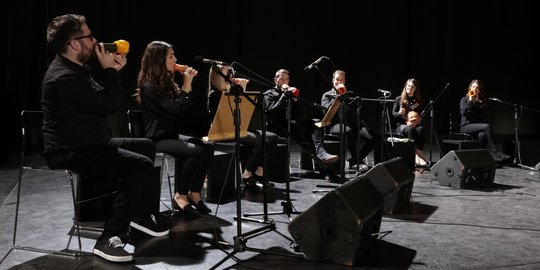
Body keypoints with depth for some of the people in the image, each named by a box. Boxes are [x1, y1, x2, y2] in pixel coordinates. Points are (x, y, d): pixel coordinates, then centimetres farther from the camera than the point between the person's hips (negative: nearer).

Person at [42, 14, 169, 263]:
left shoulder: (74, 69, 13)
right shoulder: (64, 77, -22)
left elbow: (102, 99, 18)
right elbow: (110, 104, -21)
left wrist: (113, 71, 5)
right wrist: (109, 70, -10)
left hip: (87, 145, 11)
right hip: (71, 153, -11)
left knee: (145, 146, 18)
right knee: (141, 165, -26)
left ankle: (141, 212, 22)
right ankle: (109, 239, -20)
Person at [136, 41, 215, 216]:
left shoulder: (166, 82, 12)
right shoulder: (149, 86, -15)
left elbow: (185, 105, 16)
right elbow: (175, 110, -22)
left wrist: (187, 84, 4)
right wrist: (186, 84, -16)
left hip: (171, 134, 9)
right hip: (156, 139, -9)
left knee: (207, 147, -13)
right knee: (195, 151, -29)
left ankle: (194, 193, -4)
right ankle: (180, 196, -11)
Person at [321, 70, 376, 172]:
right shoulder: (327, 95, 21)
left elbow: (357, 107, 19)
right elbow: (326, 109, 0)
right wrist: (338, 96, -1)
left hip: (352, 123, 4)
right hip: (336, 123, -4)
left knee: (371, 137, -23)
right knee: (348, 131, -40)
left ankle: (352, 161, -10)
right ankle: (359, 162, -30)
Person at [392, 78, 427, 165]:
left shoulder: (418, 101, 16)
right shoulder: (399, 99, 10)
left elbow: (421, 115, 14)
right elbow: (393, 114, 9)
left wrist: (418, 120, -9)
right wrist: (399, 113, -13)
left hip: (415, 124, 2)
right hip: (401, 125, -2)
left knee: (421, 129, -34)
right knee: (410, 129, -37)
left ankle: (420, 153, -38)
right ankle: (417, 154, -43)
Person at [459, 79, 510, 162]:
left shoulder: (482, 101, 17)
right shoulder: (465, 99, 8)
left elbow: (484, 116, 10)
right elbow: (463, 112, -11)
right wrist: (470, 100, -8)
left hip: (478, 126, 3)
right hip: (466, 126, -3)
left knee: (482, 135, -35)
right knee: (487, 126, -30)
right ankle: (496, 153, -32)